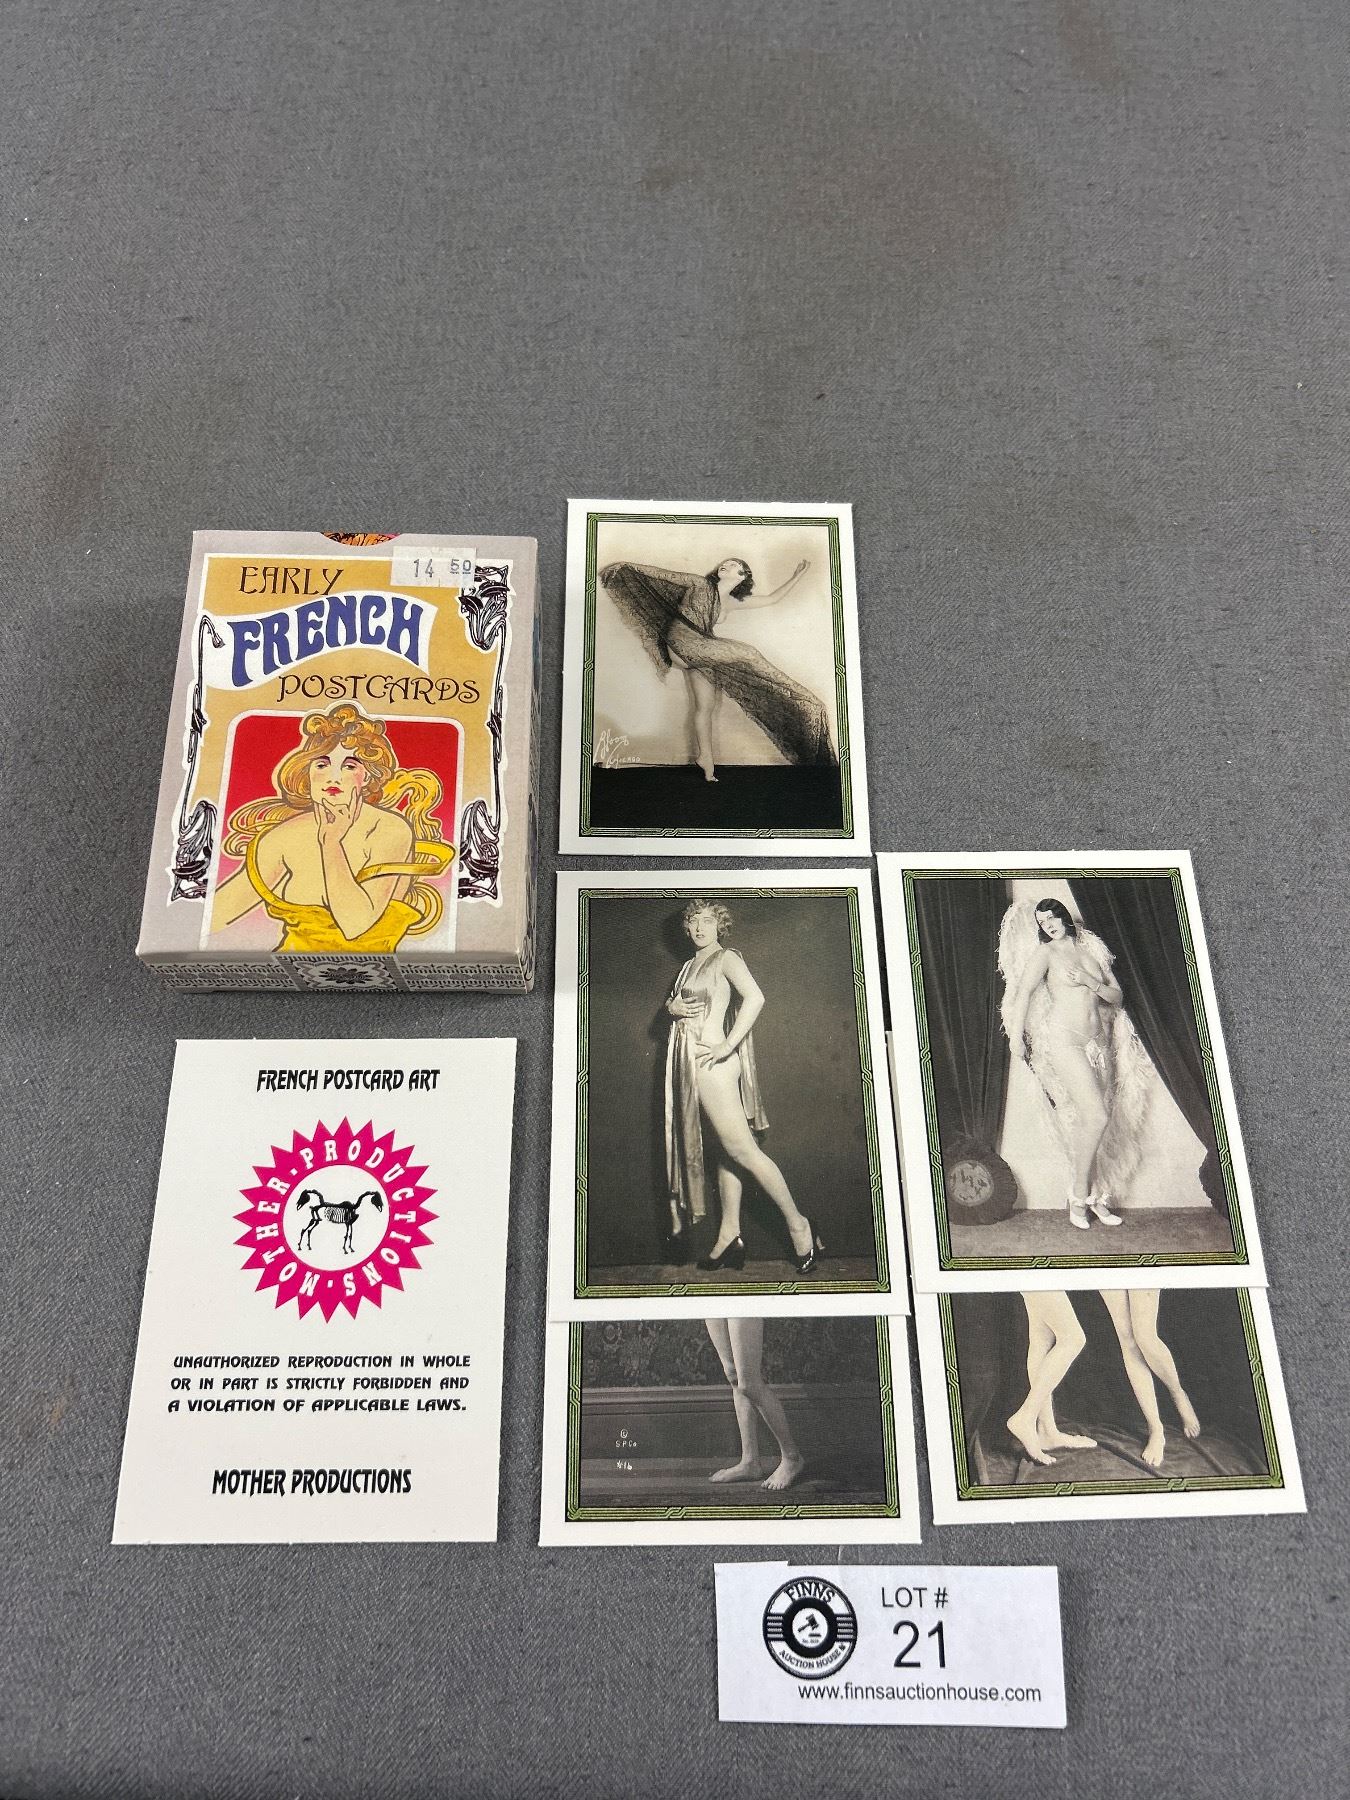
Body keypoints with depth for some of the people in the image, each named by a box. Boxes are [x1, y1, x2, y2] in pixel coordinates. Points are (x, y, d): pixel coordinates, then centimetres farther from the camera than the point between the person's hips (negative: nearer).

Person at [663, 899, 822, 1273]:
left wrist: (727, 1046, -22)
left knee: (741, 1149, -8)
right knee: (726, 1149, 10)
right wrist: (673, 1006, 2)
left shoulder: (726, 958, -7)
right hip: (688, 1062, 8)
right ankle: (730, 1235, 13)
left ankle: (797, 1224, 1)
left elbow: (755, 998, -22)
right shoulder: (691, 964, 18)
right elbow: (671, 1001, 26)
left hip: (711, 1063, -8)